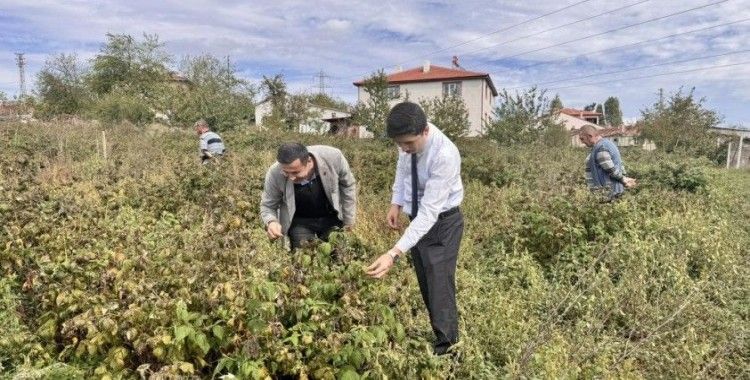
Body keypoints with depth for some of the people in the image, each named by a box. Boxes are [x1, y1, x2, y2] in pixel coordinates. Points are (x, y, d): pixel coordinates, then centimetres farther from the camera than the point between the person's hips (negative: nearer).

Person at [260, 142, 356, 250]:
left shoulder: (333, 157, -30)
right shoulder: (275, 174, -28)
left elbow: (348, 185, -10)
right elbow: (267, 206, -12)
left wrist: (348, 220, -4)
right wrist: (271, 222, -36)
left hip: (332, 218, 1)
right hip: (299, 221, 0)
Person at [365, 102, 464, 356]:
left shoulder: (445, 155, -35)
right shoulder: (407, 140, -15)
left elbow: (430, 211, -38)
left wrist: (394, 254, -45)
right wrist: (396, 203, 0)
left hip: (442, 222, -7)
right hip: (417, 219, 7)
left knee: (440, 288, -4)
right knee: (425, 286, 17)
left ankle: (445, 349, 13)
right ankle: (439, 335, 36)